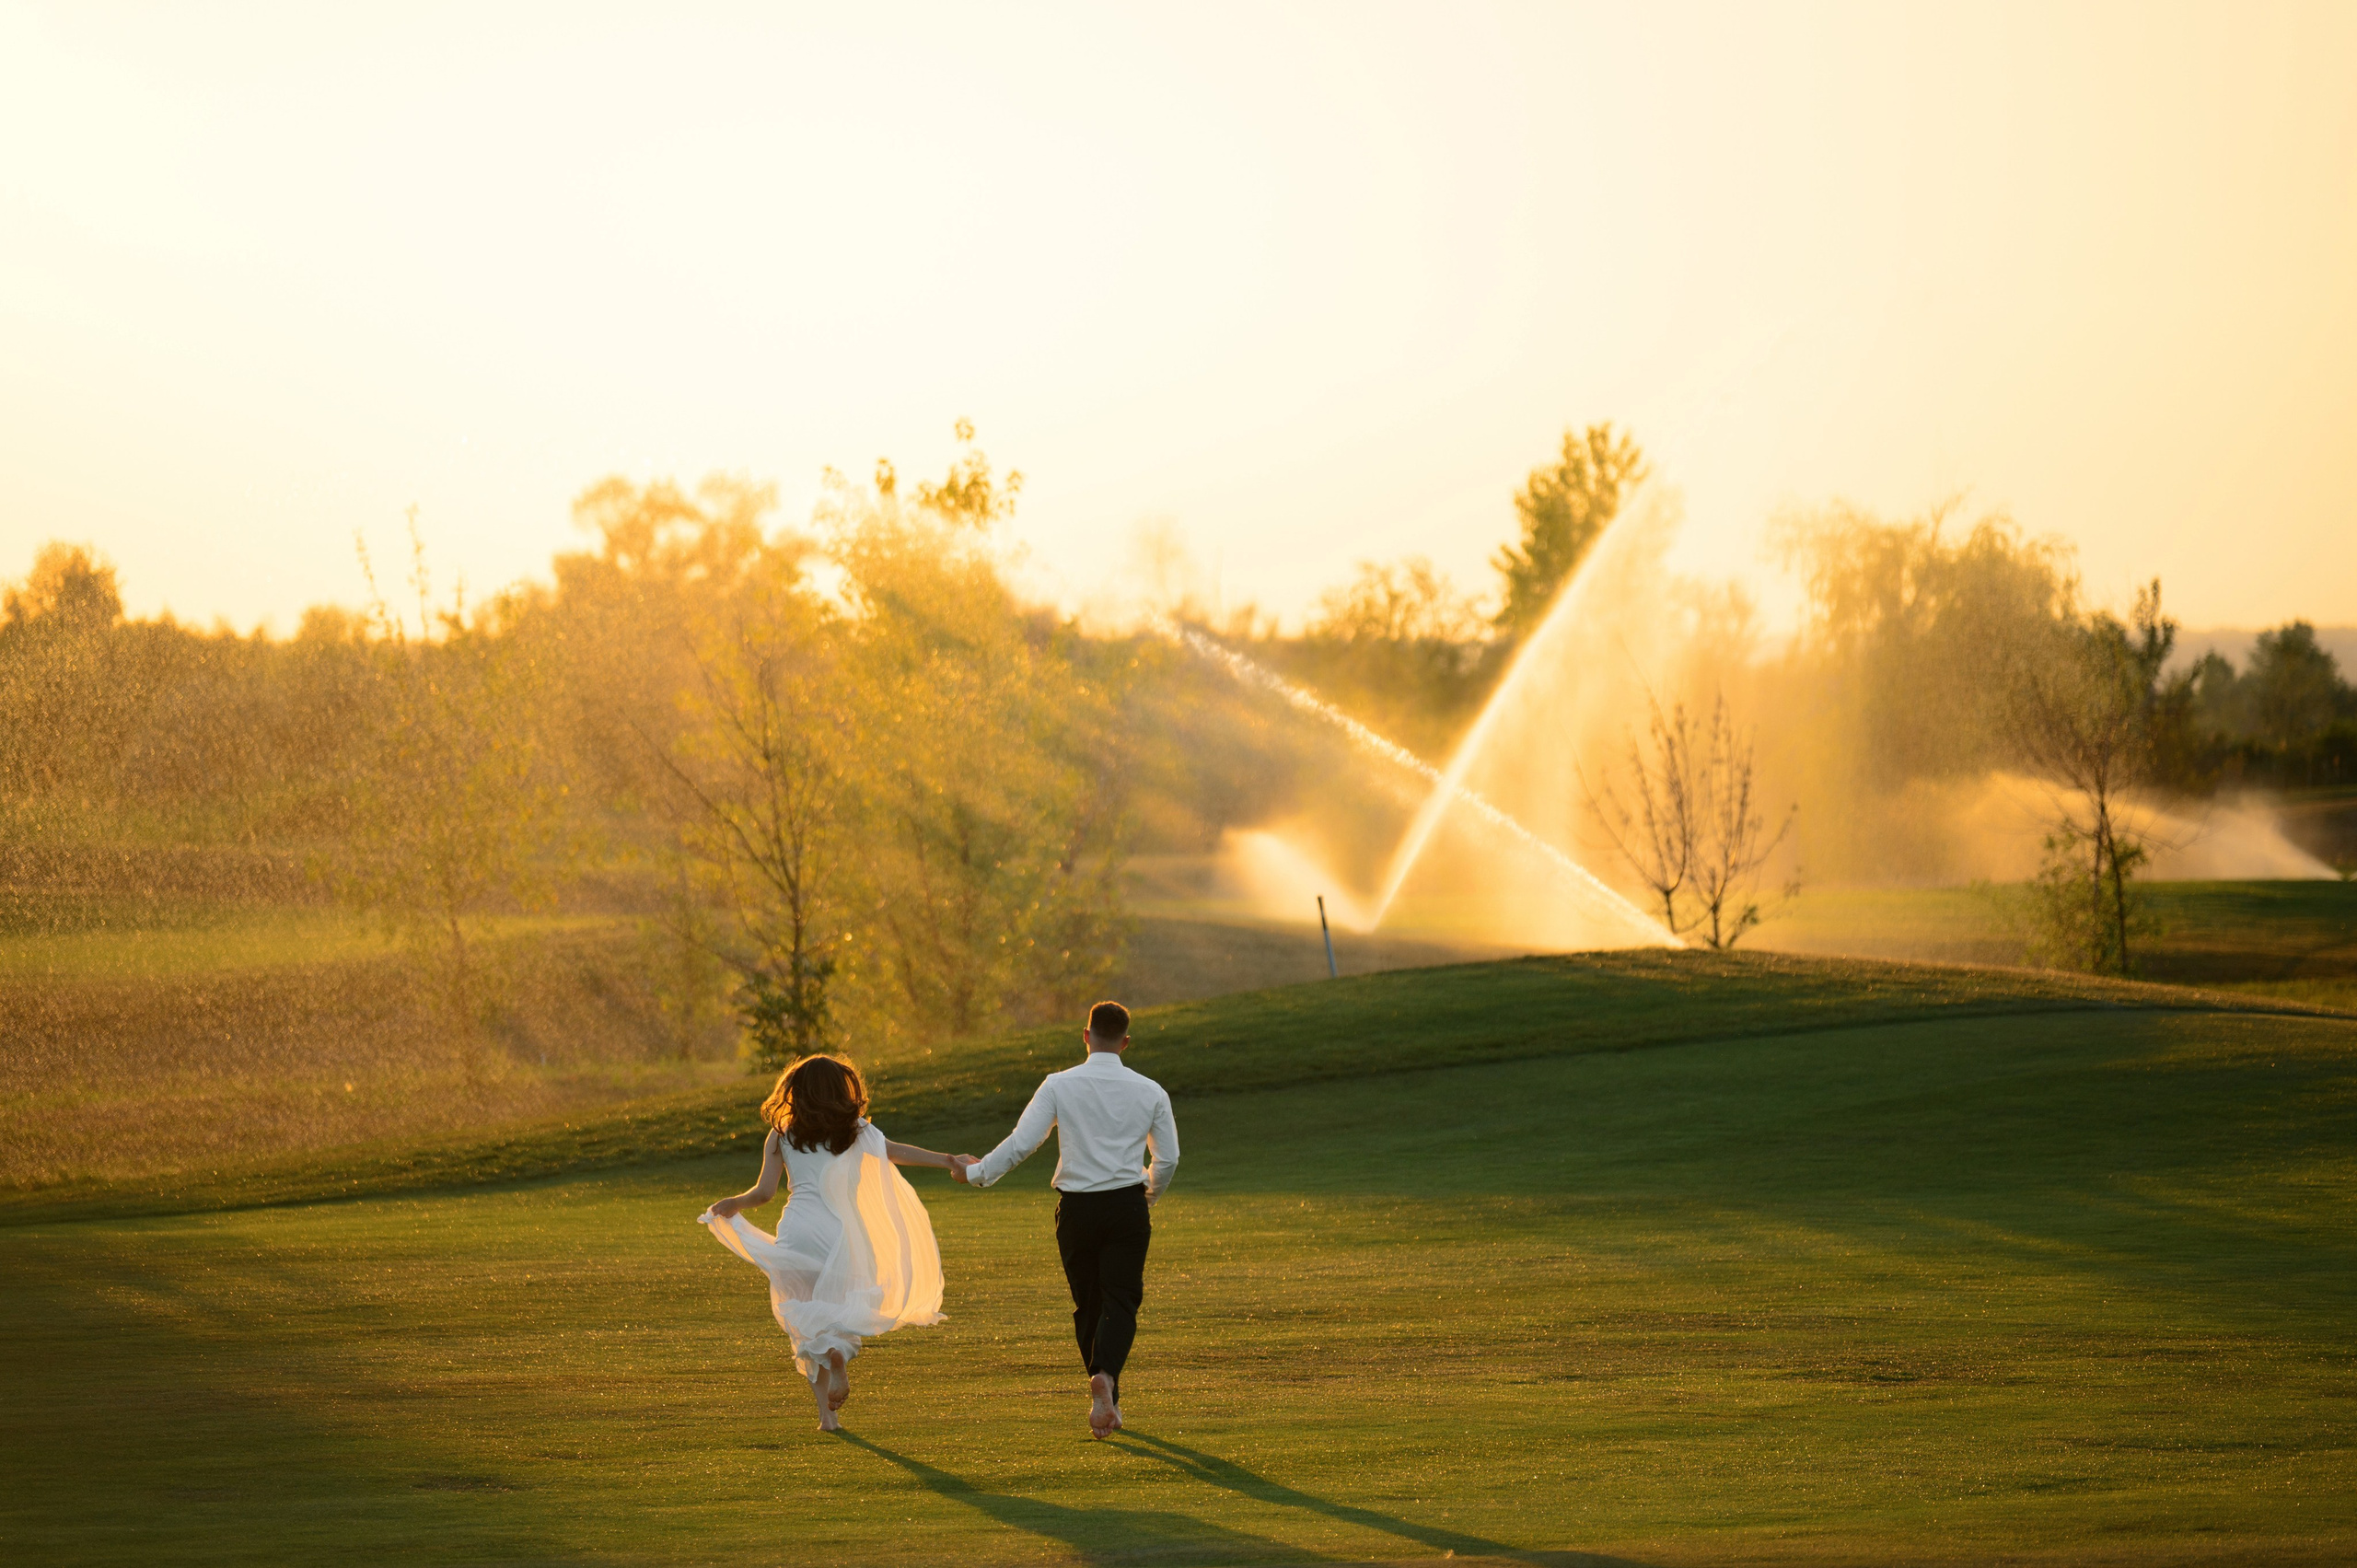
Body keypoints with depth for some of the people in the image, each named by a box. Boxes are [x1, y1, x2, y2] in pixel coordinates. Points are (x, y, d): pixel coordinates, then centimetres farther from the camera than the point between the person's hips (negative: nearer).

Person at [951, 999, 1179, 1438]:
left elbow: (1021, 1144, -6)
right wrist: (1149, 1197, 28)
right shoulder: (1150, 1092, 2)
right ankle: (1106, 1374, -29)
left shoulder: (1059, 1086, -3)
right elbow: (1168, 1159, 8)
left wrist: (976, 1172, 9)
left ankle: (1107, 1403, 18)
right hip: (1127, 1205, 0)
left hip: (1076, 1208, 0)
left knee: (1087, 1304, 12)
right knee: (1121, 1300, -1)